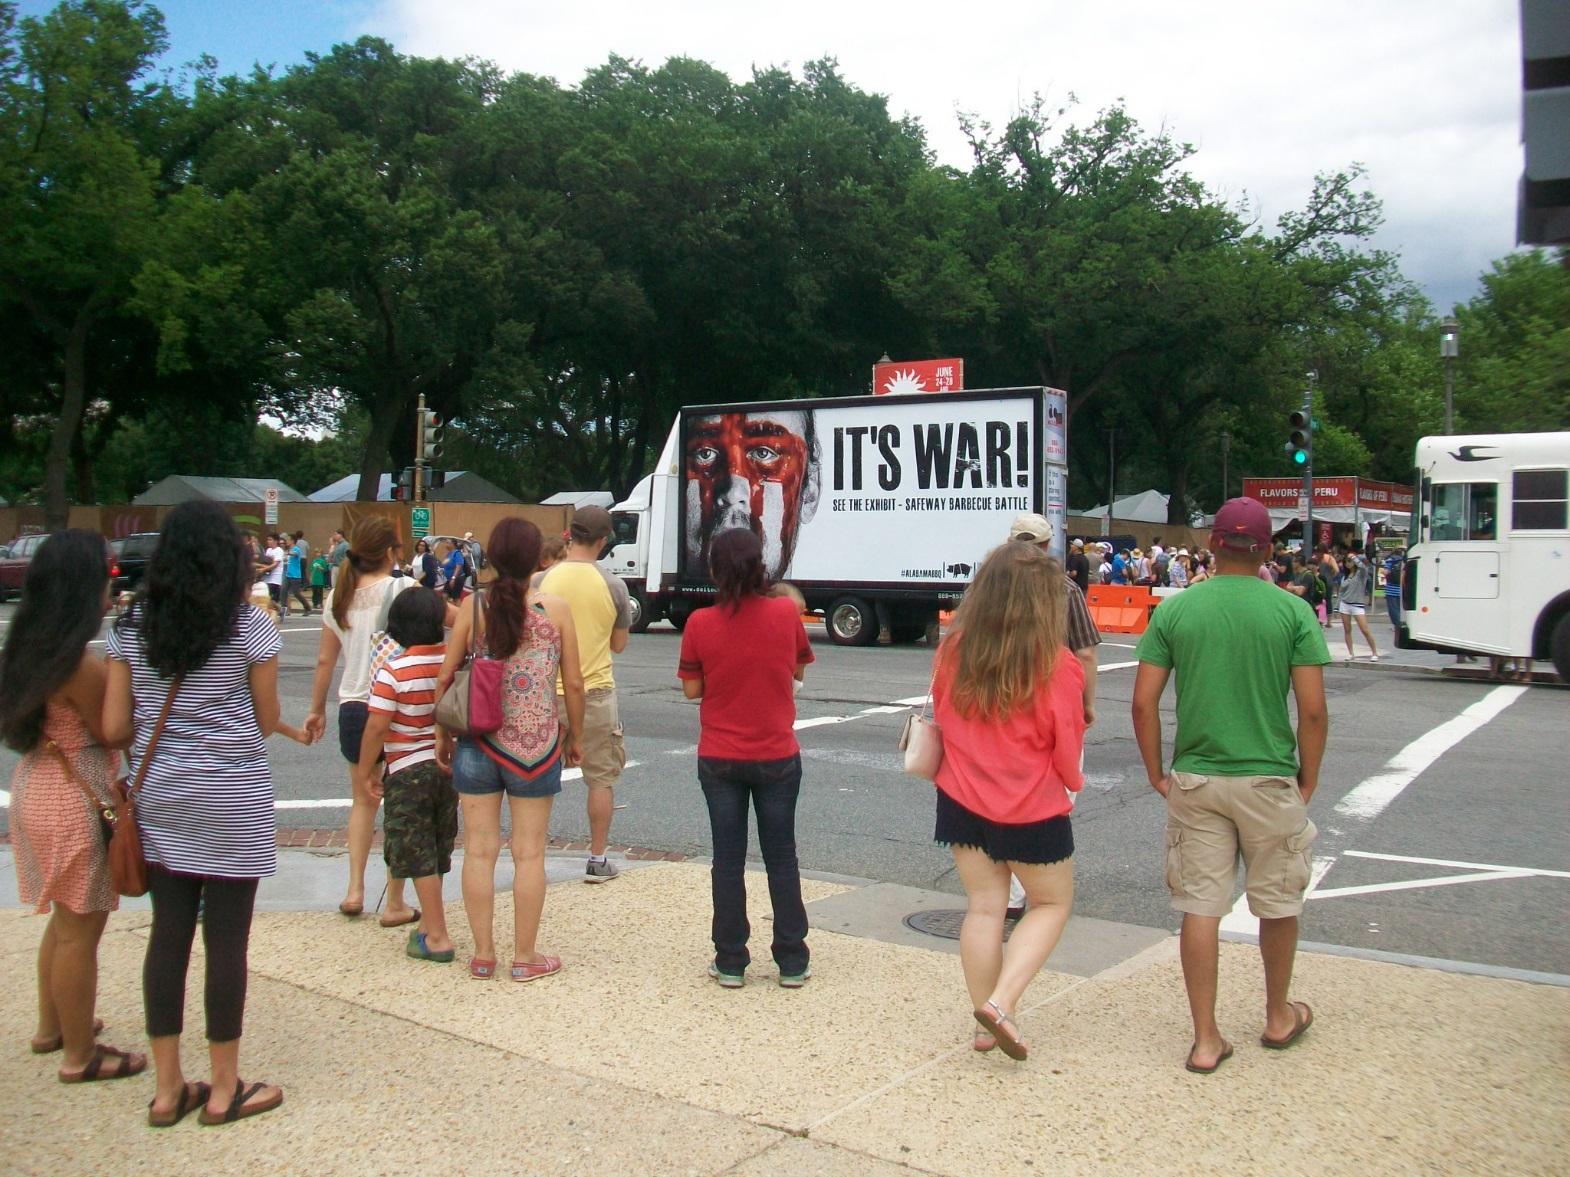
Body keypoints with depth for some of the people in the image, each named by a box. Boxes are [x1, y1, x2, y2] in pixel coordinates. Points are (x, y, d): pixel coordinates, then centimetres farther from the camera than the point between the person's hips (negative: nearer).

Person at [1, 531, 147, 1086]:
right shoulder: (84, 665, -25)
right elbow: (114, 733, -16)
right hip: (76, 805, -9)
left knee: (65, 921, 25)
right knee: (80, 933, 5)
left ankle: (51, 1026, 41)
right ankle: (80, 1056, 18)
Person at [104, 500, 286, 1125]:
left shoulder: (131, 626, 2)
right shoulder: (248, 625, -8)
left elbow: (114, 727, 1)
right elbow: (267, 721, -2)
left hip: (159, 797, 4)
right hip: (233, 799, -4)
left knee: (168, 932, 11)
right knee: (226, 938, 4)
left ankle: (168, 1087, 21)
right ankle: (224, 1089, 16)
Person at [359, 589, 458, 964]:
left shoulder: (393, 670, -17)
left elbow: (376, 727, -17)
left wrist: (366, 771, -5)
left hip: (408, 771, -5)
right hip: (450, 765, 5)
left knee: (418, 856, 4)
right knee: (438, 850, 18)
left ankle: (437, 937, 6)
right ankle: (429, 923, 29)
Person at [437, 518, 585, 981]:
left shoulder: (473, 606, -3)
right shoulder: (555, 609, -6)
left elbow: (445, 676, 1)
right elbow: (573, 683, -3)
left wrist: (442, 735, 12)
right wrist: (575, 736, 11)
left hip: (478, 744, 2)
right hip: (536, 746, -2)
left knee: (479, 849, 10)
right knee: (528, 853, 7)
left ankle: (483, 953, 18)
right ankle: (525, 956, 16)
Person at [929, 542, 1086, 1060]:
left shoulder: (952, 651, -9)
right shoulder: (1057, 668, -19)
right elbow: (1068, 752, -10)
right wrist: (1073, 780, 13)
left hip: (962, 799, 4)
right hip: (1033, 810, -4)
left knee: (983, 906, 15)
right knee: (1052, 904, 16)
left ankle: (986, 1024, 22)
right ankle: (1000, 1002, 1)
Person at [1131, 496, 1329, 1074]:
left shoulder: (1175, 609, -2)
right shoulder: (1292, 611, -5)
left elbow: (1143, 703, -4)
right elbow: (1313, 710, -8)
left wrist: (1157, 774, 6)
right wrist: (1308, 779, 5)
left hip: (1194, 781, 1)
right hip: (1269, 780, -1)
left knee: (1200, 908, 7)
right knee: (1277, 904, 18)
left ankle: (1206, 1039, 13)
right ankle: (1278, 1016, 36)